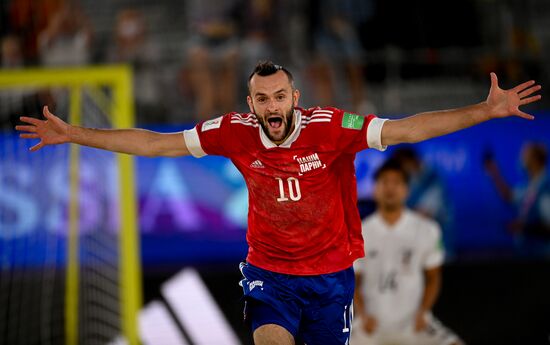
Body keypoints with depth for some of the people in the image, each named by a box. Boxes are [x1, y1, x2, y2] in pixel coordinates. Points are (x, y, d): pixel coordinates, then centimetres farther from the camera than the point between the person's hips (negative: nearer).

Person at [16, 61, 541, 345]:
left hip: (330, 273, 0)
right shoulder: (236, 132, -10)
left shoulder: (331, 128, -17)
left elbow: (409, 129, -21)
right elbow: (154, 143, -2)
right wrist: (74, 135, -1)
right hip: (269, 272, 0)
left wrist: (488, 111, -32)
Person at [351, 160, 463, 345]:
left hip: (413, 322, 0)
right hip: (373, 324, 0)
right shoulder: (360, 234, -2)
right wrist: (363, 315, -11)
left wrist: (422, 313, -9)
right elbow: (353, 282, 5)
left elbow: (433, 279, 6)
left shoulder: (426, 230, -2)